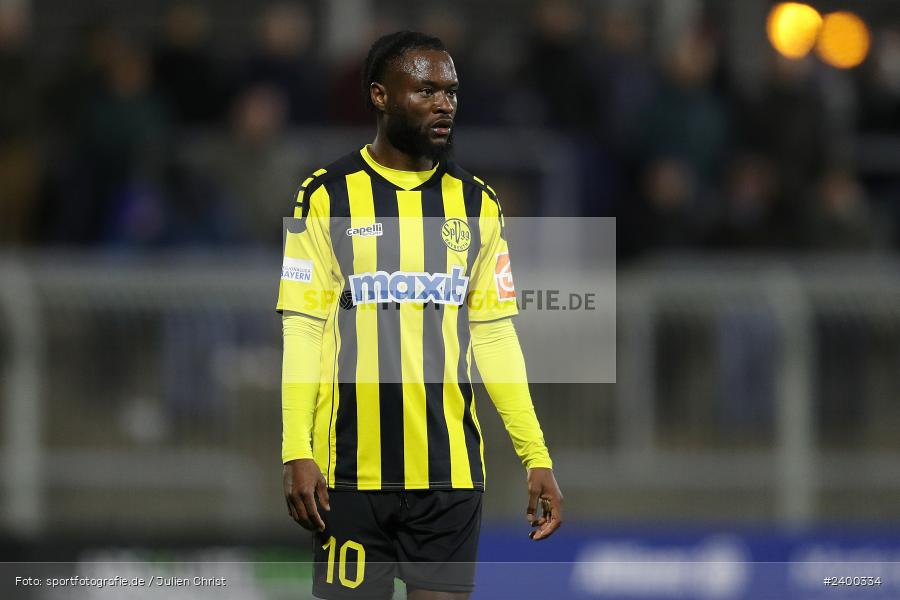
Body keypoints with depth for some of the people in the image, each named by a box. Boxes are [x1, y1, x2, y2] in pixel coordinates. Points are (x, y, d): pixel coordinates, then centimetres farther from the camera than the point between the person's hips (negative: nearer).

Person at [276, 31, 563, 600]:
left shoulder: (477, 203, 11)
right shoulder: (328, 197, 0)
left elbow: (496, 338, 11)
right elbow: (302, 332, -3)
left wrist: (538, 457, 5)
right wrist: (296, 454, -12)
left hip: (451, 468, 3)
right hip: (352, 467, -2)